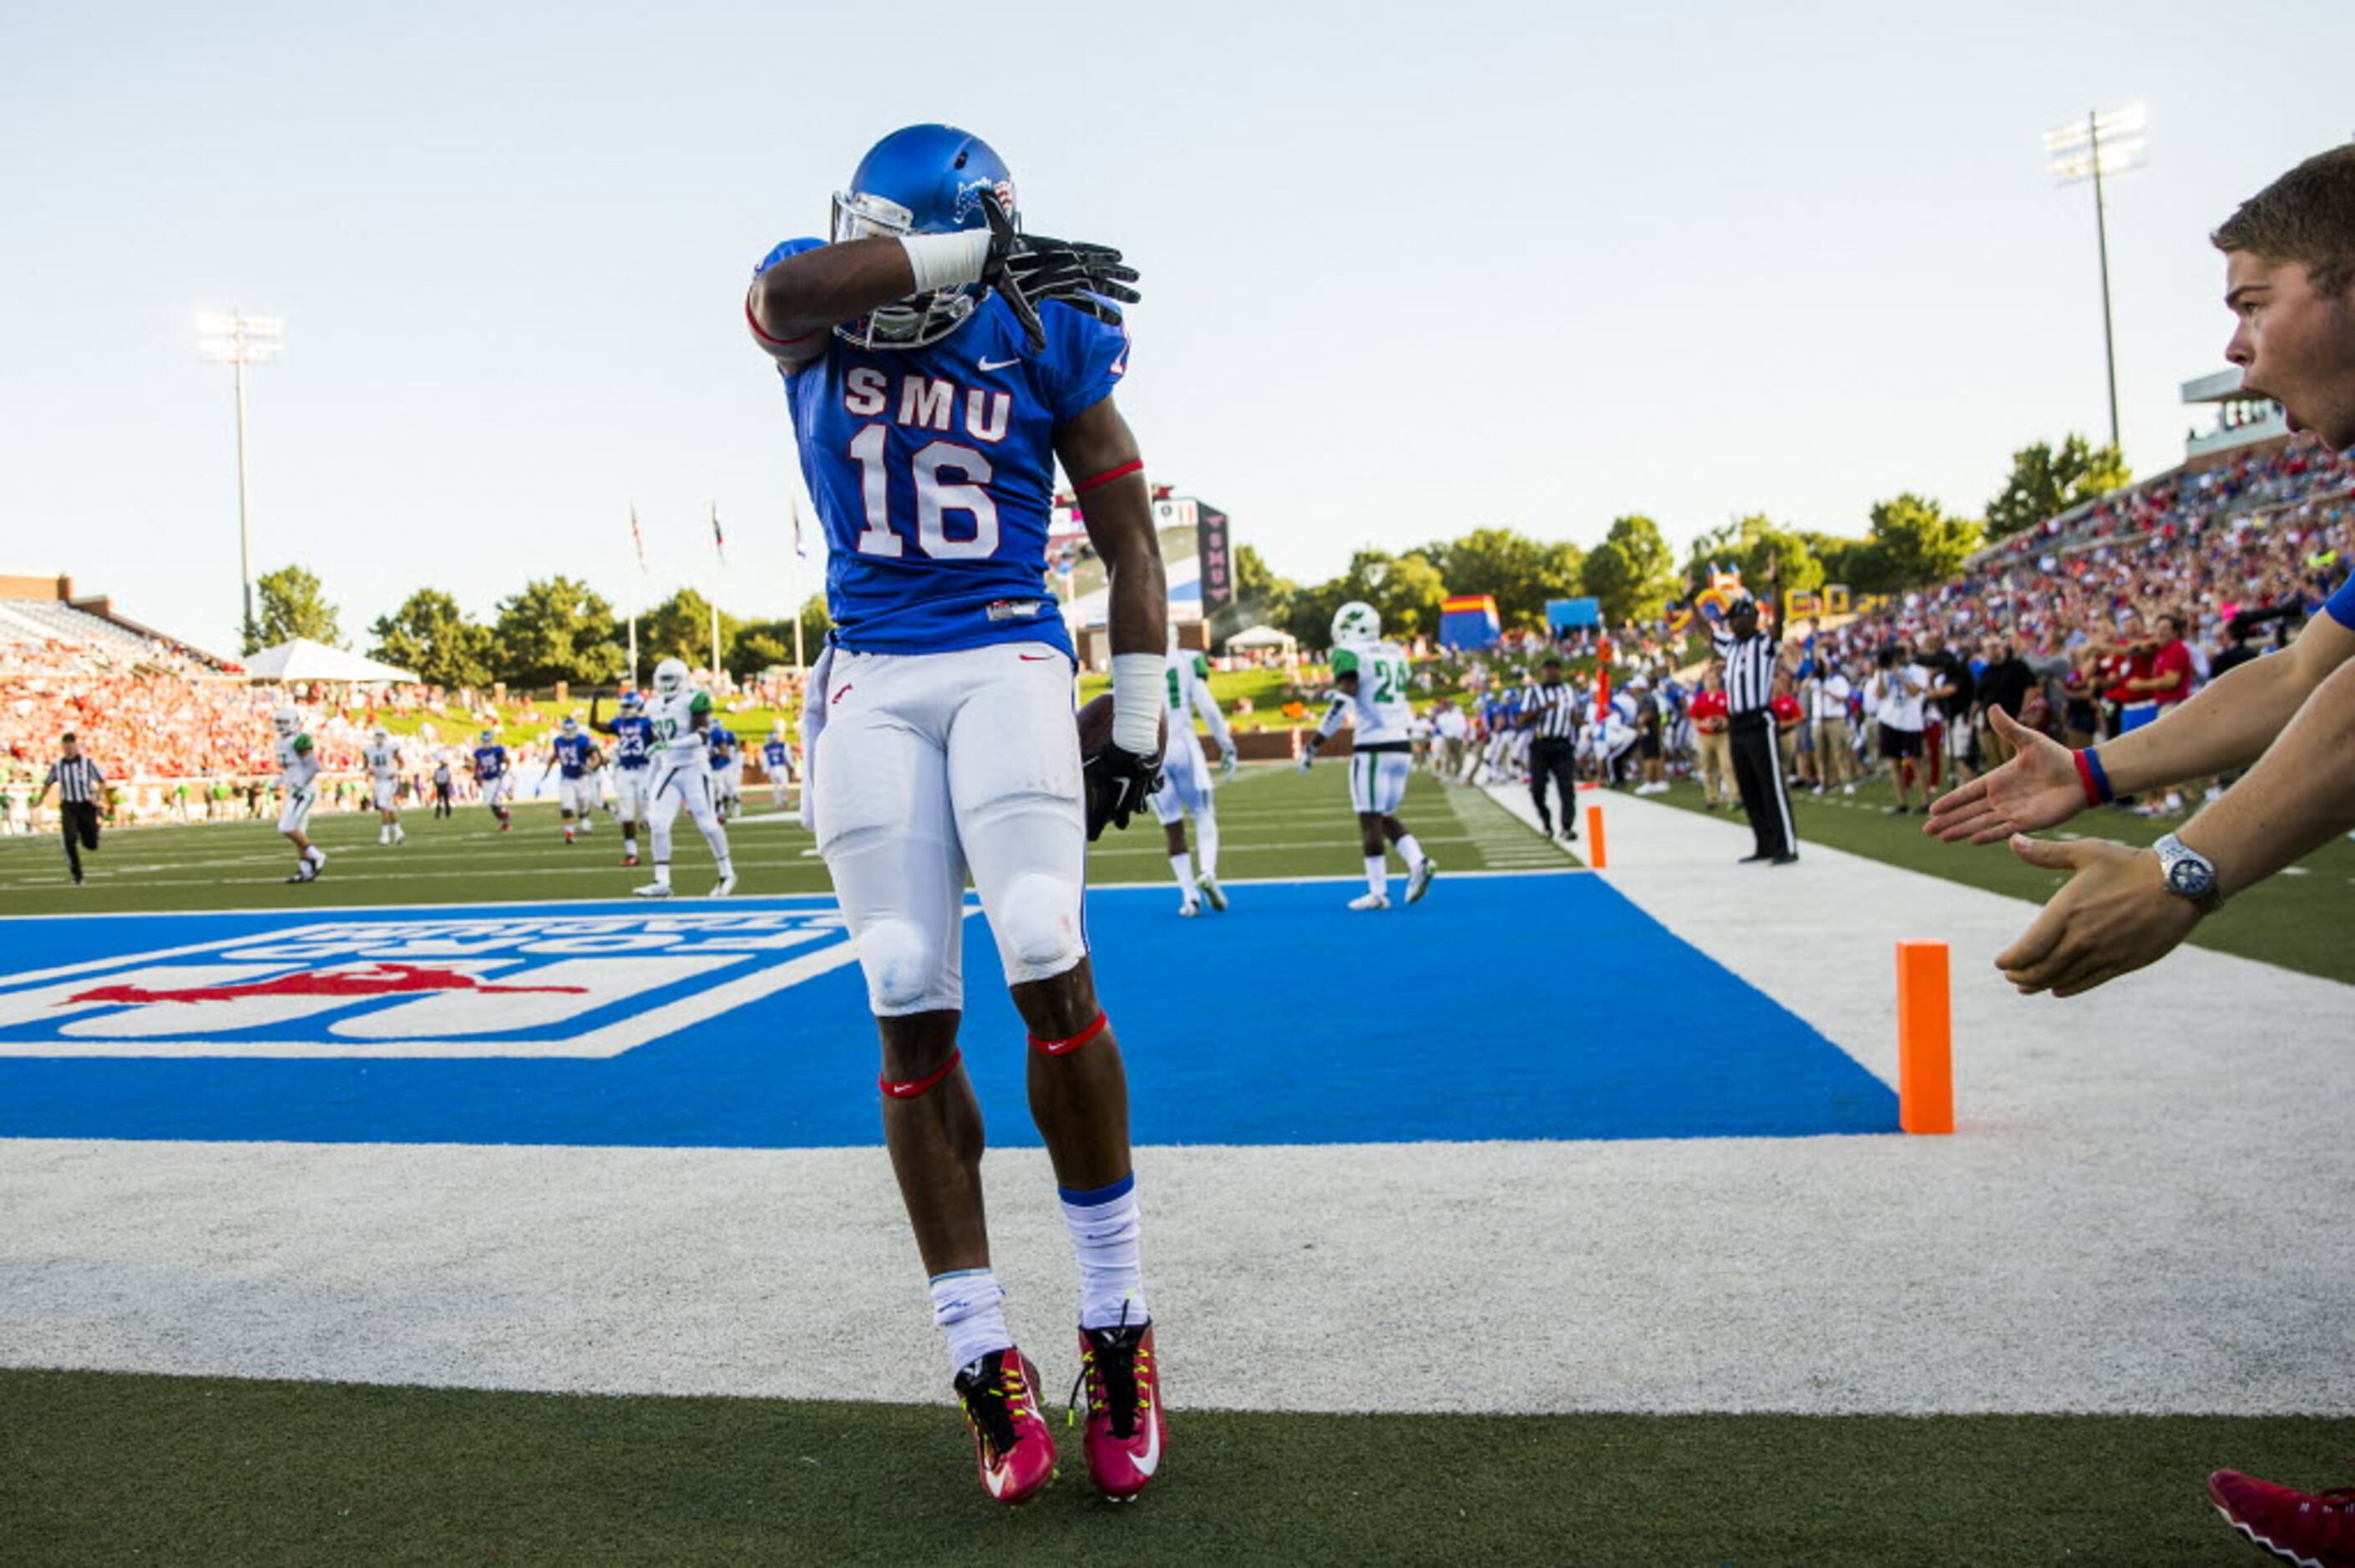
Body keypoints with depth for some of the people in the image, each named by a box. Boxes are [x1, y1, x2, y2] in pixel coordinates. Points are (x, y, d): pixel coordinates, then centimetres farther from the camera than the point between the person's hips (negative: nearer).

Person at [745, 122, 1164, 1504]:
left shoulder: (1050, 337, 1)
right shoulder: (812, 323, 5)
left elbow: (1130, 539, 5)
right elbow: (798, 284, -22)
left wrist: (1138, 726, 1)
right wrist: (986, 251, -17)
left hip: (1006, 663, -2)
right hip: (870, 686, 2)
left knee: (1052, 976, -17)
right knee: (912, 1017, -2)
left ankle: (1119, 1325, 2)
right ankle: (987, 1363, 9)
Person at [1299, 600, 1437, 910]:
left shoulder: (1350, 655, -7)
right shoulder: (1395, 653, 16)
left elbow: (1342, 704, -17)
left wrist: (1313, 745, -14)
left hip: (1372, 747, -7)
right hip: (1400, 744, 7)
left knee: (1370, 819, -2)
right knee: (1385, 815, 17)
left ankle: (1377, 892, -2)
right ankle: (1418, 862, -2)